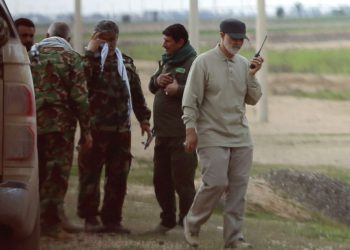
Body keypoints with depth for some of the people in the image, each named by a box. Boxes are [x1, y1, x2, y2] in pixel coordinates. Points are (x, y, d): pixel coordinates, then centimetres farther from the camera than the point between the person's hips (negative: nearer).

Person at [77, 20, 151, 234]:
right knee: (91, 174, -1)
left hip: (121, 129, 5)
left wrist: (144, 119, 16)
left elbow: (137, 93, 20)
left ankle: (112, 218, 13)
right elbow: (83, 78, -22)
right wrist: (91, 51, -20)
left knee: (118, 176, 6)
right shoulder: (89, 60, 0)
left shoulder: (126, 63, 15)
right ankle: (91, 218, 6)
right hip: (95, 128, -5)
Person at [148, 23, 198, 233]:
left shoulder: (194, 64, -12)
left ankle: (187, 223, 5)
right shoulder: (167, 61, 16)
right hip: (163, 132, 9)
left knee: (183, 181, -4)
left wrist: (179, 89, -25)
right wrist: (157, 81, 4)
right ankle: (168, 220, 28)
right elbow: (152, 87, 25)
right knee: (161, 179, 15)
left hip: (182, 136, -9)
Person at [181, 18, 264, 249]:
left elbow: (253, 99, 10)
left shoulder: (244, 64, 10)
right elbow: (191, 100, -6)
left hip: (240, 136, 5)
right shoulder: (204, 62, -6)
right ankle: (192, 224, 10)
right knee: (216, 183, -13)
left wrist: (252, 76, -4)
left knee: (239, 186, 1)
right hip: (213, 136, -5)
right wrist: (191, 130, -12)